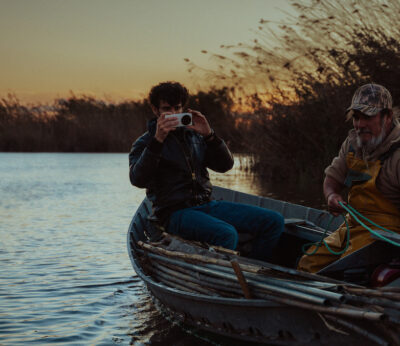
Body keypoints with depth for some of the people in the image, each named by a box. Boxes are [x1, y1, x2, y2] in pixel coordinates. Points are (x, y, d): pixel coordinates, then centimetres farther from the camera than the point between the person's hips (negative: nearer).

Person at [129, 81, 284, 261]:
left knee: (274, 221, -7)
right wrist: (158, 140, -24)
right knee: (226, 234, -36)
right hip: (174, 212, -6)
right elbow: (138, 179, -17)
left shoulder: (194, 135, 18)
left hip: (206, 205, 6)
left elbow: (225, 165, 9)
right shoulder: (144, 143, 2)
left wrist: (209, 135, -6)